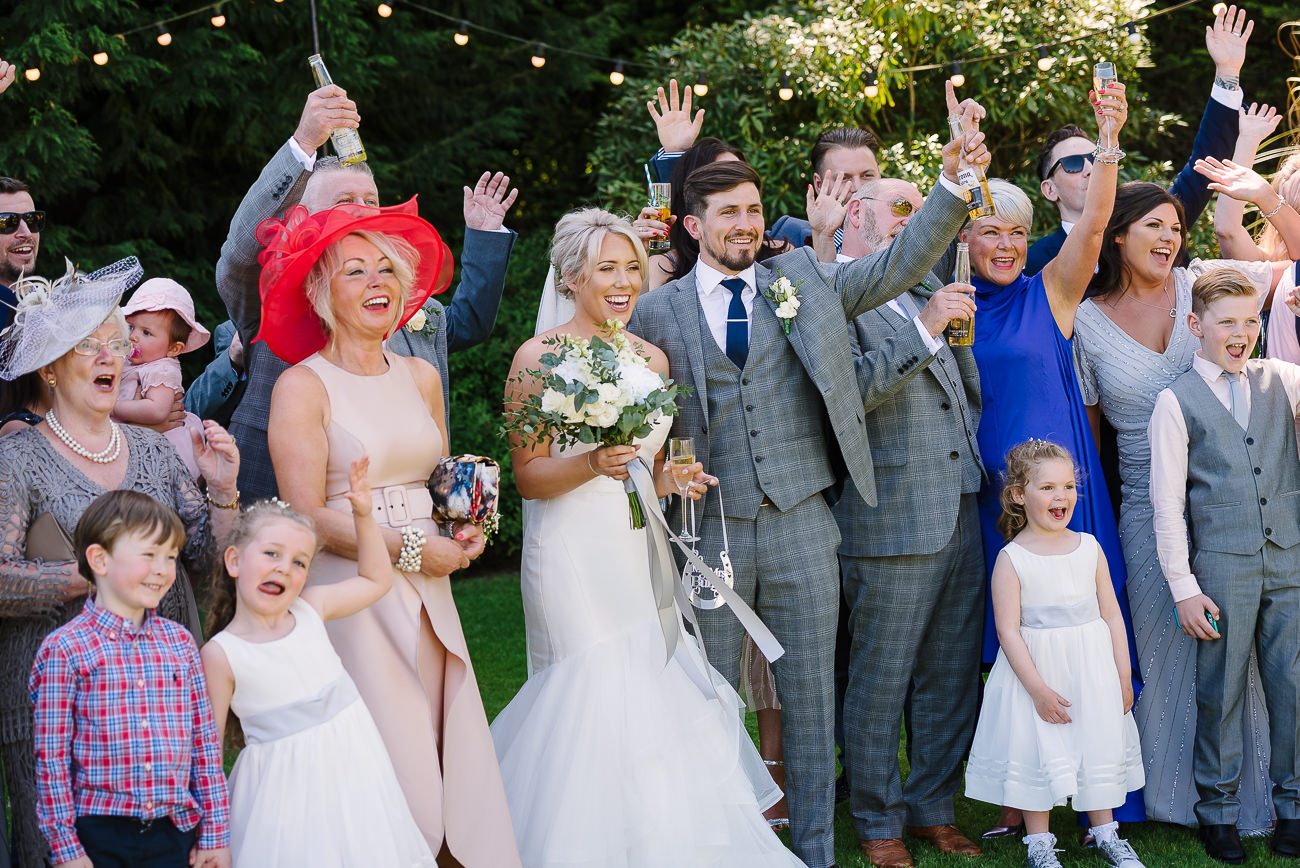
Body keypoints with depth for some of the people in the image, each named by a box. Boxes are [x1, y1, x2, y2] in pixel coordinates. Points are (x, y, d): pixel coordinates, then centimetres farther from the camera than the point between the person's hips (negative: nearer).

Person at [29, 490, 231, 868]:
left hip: (176, 832, 4)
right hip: (100, 834, -3)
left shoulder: (180, 642, 7)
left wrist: (215, 834, 7)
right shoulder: (64, 650, -6)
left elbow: (205, 741, 9)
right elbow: (51, 757, -5)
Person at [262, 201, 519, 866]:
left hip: (426, 590, 6)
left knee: (451, 753, 2)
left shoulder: (421, 377, 13)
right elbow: (307, 516, -12)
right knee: (380, 764, -6)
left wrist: (465, 528, 2)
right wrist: (411, 549, -11)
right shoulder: (301, 387, -6)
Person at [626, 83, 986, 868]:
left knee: (811, 695, 8)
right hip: (710, 529, -1)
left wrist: (955, 179, -12)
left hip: (802, 523, 1)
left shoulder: (804, 282, 8)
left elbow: (902, 262, 0)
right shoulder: (658, 313, 5)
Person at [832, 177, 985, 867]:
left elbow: (971, 391, 26)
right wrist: (924, 327, -20)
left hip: (959, 518, 7)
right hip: (891, 521, -7)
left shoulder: (925, 287, 19)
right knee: (879, 683, 3)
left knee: (951, 680, 12)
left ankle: (932, 810, 25)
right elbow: (846, 393, -20)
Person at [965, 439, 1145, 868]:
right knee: (1037, 751, 3)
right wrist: (1038, 689, -17)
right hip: (1035, 668, -3)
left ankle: (1105, 833, 28)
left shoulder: (1089, 548, 1)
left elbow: (1112, 616, 5)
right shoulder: (1012, 559, -10)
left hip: (1092, 669, 3)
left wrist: (1123, 678, 2)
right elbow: (1008, 630, -12)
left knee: (1100, 747, 10)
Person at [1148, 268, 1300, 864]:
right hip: (1222, 565, -3)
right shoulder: (1177, 402, 0)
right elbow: (1167, 504, -1)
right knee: (1221, 691, 4)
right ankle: (1218, 810, 17)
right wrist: (1183, 587, -5)